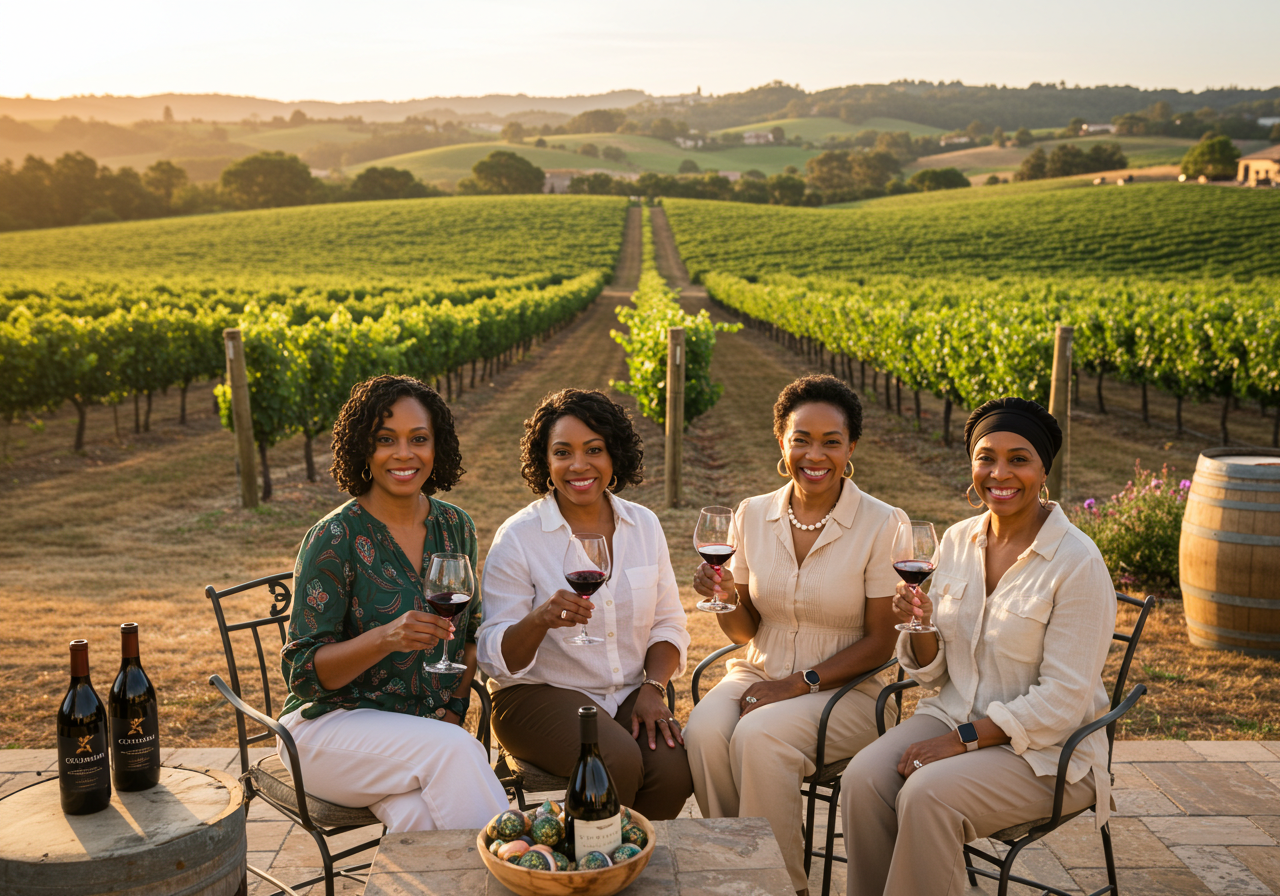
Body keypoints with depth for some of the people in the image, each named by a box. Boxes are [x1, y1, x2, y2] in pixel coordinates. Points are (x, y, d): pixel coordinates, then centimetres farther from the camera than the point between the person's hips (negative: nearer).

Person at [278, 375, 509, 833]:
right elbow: (302, 671, -11)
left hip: (424, 725, 4)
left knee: (419, 812, -30)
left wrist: (453, 711, 1)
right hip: (332, 723, -3)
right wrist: (386, 638, -28)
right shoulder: (335, 538, -11)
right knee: (454, 750, -30)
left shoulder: (456, 528, 6)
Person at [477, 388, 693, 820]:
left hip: (630, 694, 4)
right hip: (539, 693, -4)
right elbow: (496, 660, -10)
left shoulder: (644, 525, 6)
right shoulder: (518, 537, -8)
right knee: (618, 761, -31)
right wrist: (540, 619, -31)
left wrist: (653, 687, -7)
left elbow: (668, 623, 12)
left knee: (673, 768, -25)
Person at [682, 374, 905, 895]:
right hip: (759, 673, 4)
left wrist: (800, 684, -16)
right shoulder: (753, 515, 3)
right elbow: (744, 631, 9)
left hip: (846, 688, -3)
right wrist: (724, 600, -13)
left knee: (758, 736, -31)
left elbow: (880, 642, -8)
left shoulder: (882, 525, -9)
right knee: (703, 732, -26)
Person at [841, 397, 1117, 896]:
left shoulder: (1077, 562, -14)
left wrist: (961, 740, -19)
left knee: (927, 794, -30)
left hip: (1046, 748, -5)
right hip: (953, 715, 5)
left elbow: (1062, 701, -15)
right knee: (863, 779, -22)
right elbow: (935, 675, 10)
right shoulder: (957, 541, 5)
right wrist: (921, 628, -12)